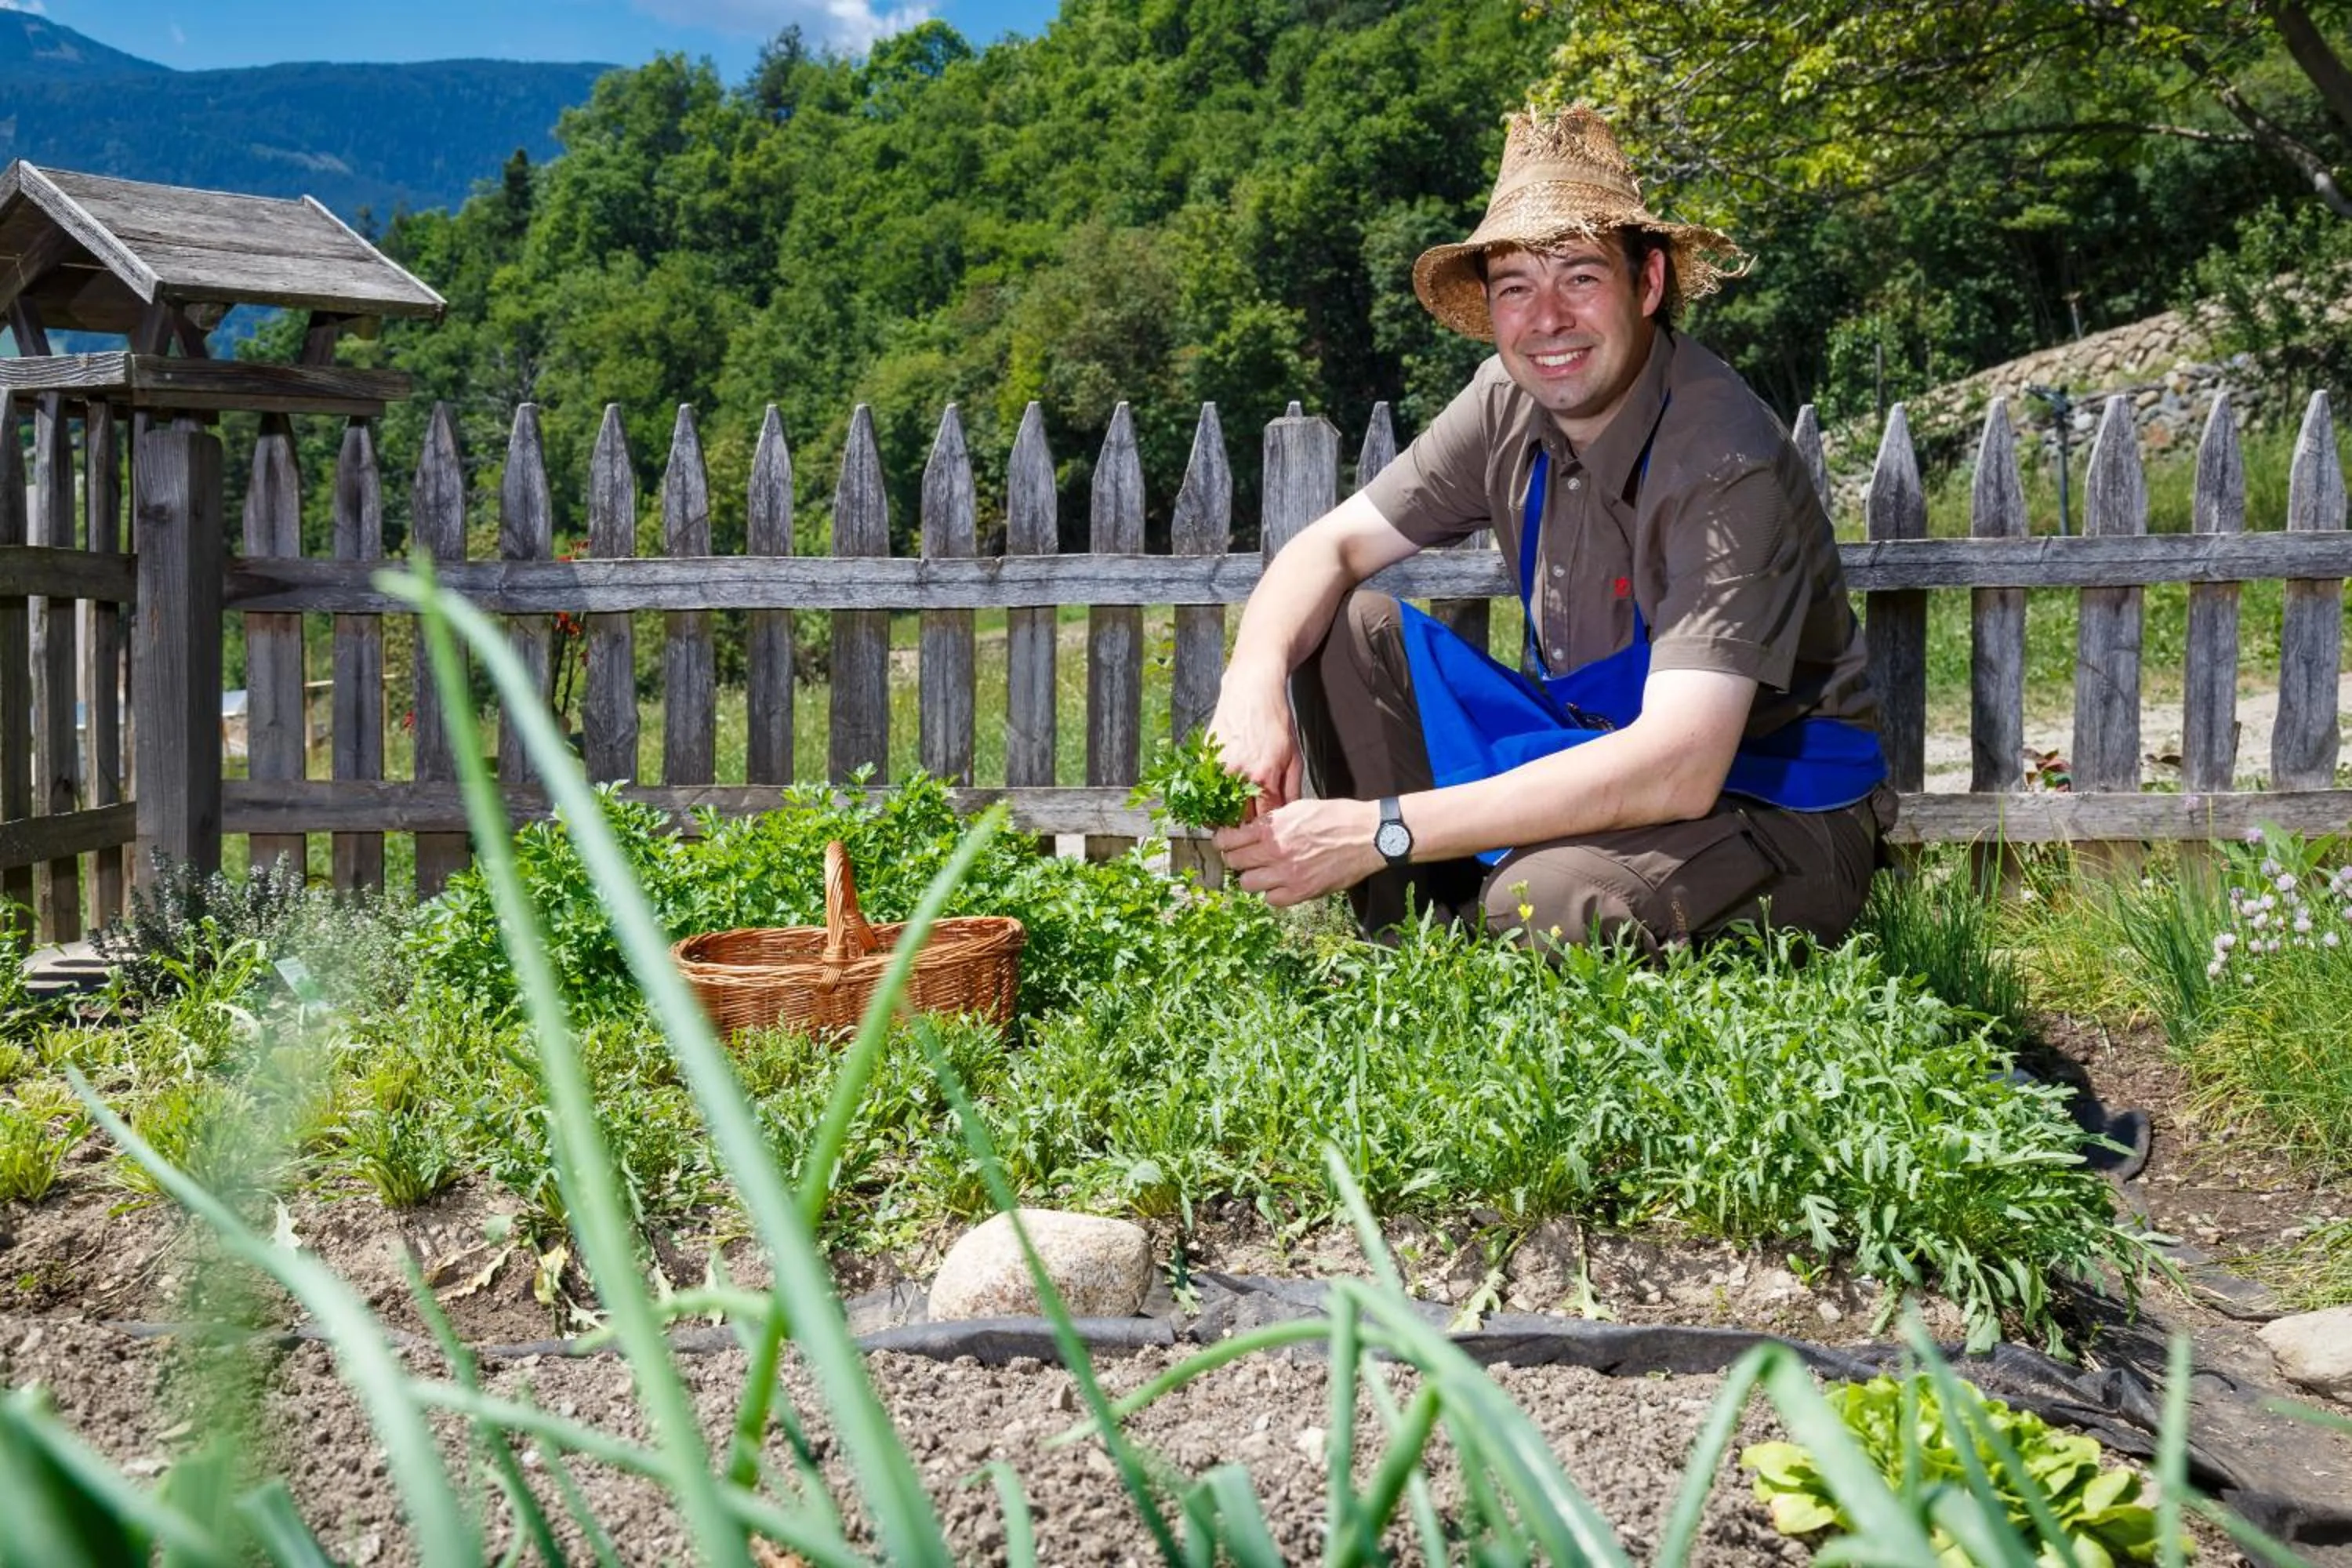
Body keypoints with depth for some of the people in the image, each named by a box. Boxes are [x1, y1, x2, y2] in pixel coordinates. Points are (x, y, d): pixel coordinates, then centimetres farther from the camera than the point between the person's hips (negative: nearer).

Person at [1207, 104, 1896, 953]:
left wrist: (1386, 829, -37)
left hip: (1776, 810, -7)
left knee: (1546, 901, -37)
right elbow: (1330, 546, 3)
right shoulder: (1511, 404, -4)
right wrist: (1253, 677, -22)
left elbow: (1679, 768, -34)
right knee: (1343, 628, -6)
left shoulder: (1726, 465, -25)